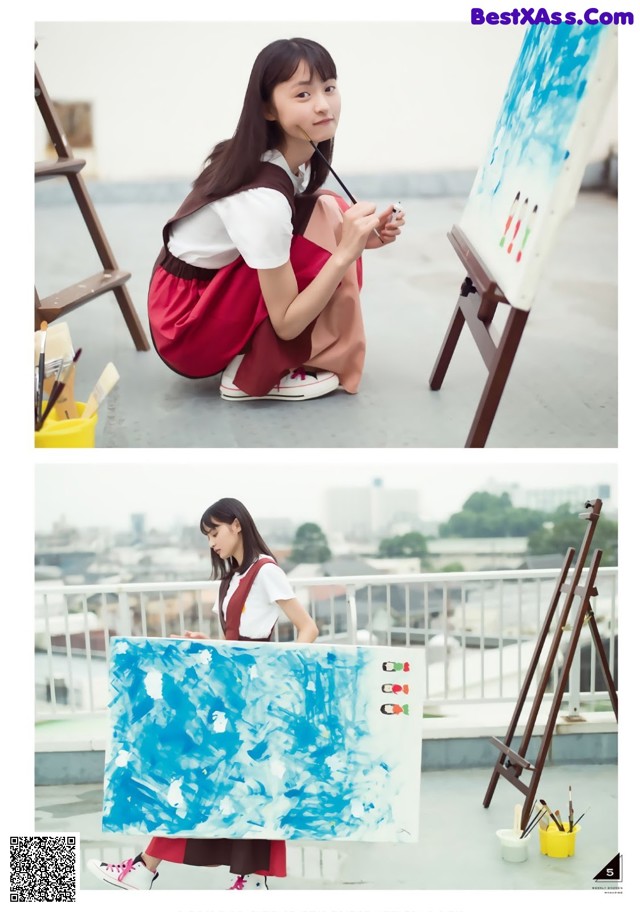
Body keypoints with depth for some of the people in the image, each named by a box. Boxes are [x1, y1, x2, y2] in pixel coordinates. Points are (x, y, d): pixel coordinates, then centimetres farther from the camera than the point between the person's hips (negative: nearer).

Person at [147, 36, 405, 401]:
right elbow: (286, 323, -23)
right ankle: (253, 376, -11)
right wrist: (345, 253, -32)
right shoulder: (263, 195, -29)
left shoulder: (301, 159, -4)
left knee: (330, 222, 0)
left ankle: (250, 356, 2)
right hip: (188, 330, -9)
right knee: (325, 220, -19)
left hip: (213, 289, 9)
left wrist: (359, 238, -10)